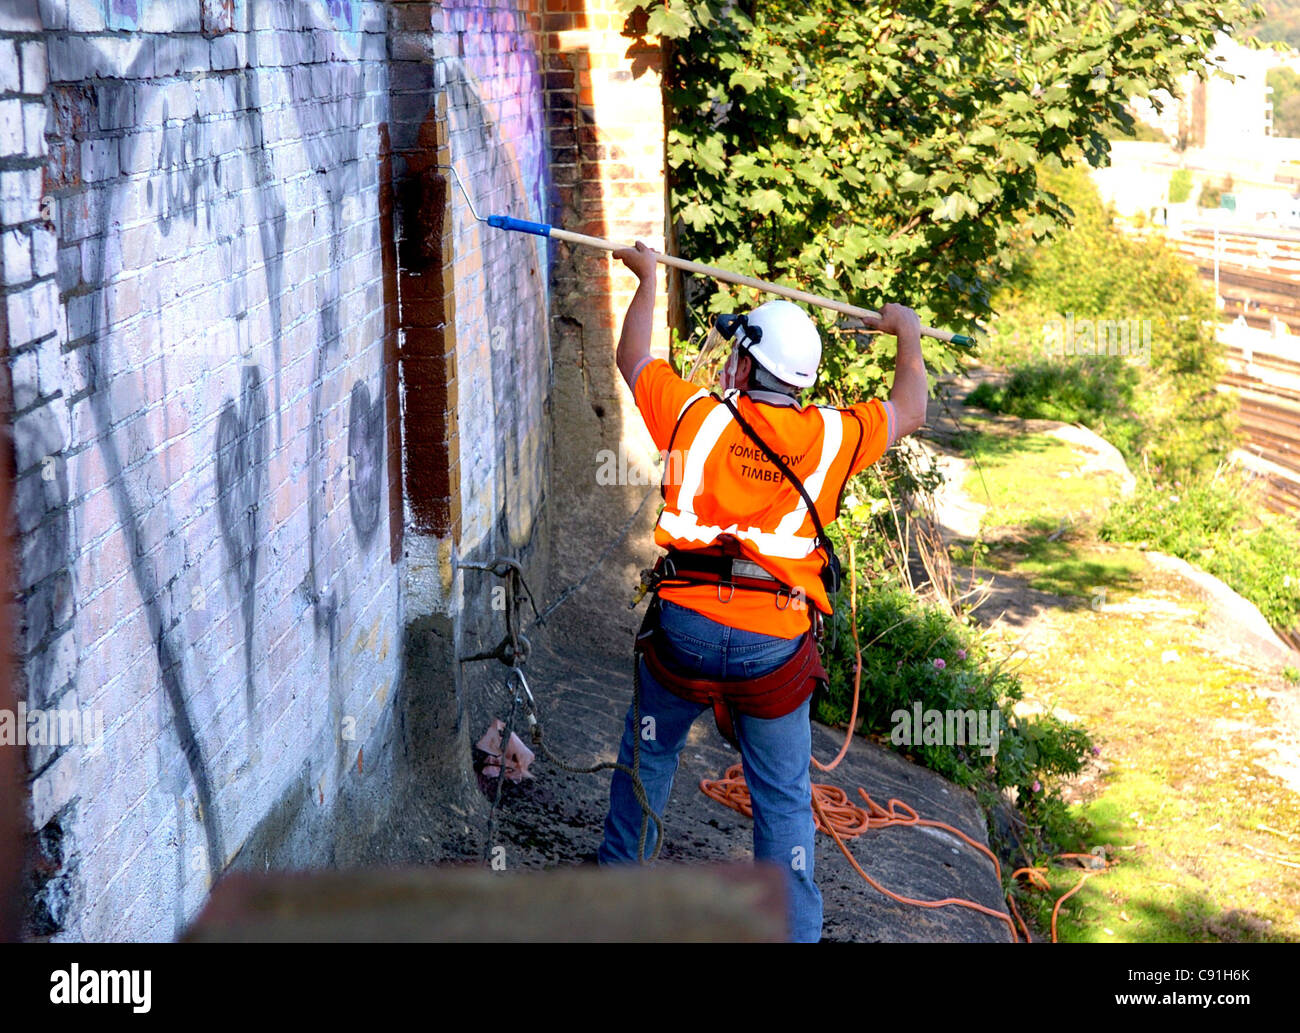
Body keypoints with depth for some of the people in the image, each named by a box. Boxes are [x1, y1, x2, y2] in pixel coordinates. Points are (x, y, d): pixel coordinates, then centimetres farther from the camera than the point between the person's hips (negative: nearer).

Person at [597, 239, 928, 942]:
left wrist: (647, 280, 30)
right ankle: (794, 929, 13)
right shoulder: (830, 437, -3)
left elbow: (633, 359, 14)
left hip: (686, 625, 1)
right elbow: (909, 410, 16)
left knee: (650, 750, 25)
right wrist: (907, 335, 34)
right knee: (783, 798, 10)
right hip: (776, 642, 0)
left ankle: (620, 870, 41)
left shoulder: (697, 417, -5)